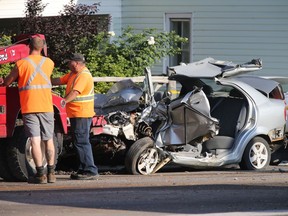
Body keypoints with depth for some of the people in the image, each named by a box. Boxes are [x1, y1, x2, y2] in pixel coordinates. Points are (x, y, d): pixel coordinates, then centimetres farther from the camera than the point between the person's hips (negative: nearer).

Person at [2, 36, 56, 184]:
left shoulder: (21, 64, -5)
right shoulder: (49, 63, 5)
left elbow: (7, 82, 3)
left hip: (29, 107, -3)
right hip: (46, 107, 3)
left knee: (35, 140, -5)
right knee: (49, 140, 11)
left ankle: (40, 174, -11)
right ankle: (51, 173, 10)